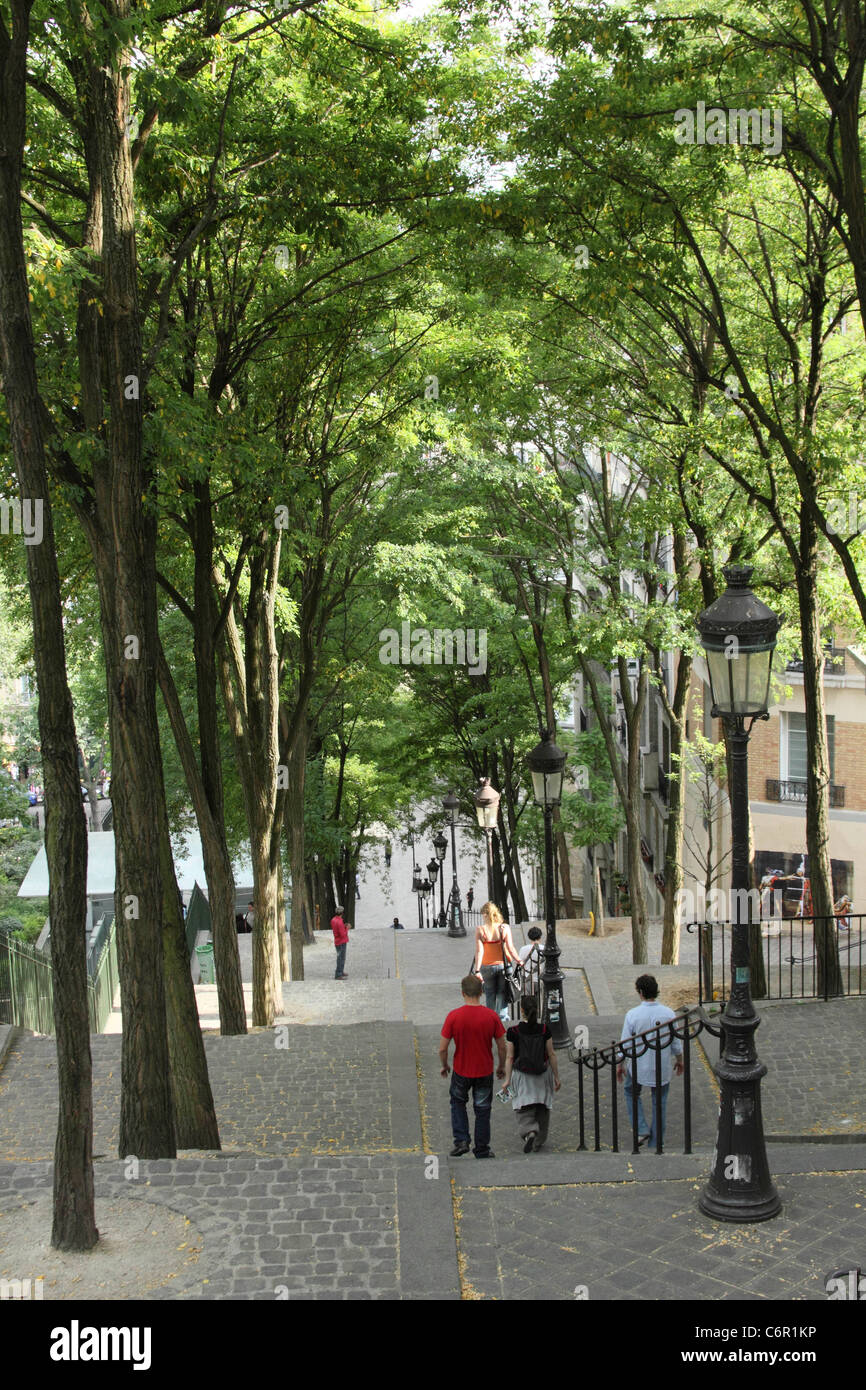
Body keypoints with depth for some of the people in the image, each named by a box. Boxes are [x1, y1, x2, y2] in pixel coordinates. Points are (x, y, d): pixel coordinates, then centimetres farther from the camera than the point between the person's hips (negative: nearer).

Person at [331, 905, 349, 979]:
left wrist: (344, 926, 10)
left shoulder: (333, 920, 4)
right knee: (341, 958, -5)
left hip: (337, 942, 9)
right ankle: (338, 975, -3)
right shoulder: (339, 922, -24)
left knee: (341, 958, 21)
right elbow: (343, 934, -23)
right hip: (341, 943, -9)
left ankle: (341, 972, 31)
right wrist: (347, 928, -9)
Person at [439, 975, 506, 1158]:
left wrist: (444, 1066, 7)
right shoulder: (492, 1016, -13)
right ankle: (482, 1150, 25)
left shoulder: (453, 1016, -16)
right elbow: (502, 1047, -6)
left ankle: (461, 1141, 13)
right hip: (485, 1072, 1)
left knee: (458, 1103, 24)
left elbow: (442, 1048, -12)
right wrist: (501, 1066, 11)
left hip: (461, 1071, 0)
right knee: (482, 1110, 16)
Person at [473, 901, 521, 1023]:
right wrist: (518, 961, 5)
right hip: (503, 965, 0)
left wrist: (477, 970, -13)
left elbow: (479, 951, -13)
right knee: (502, 994, 11)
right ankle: (502, 1018, 10)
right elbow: (510, 948, -8)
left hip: (487, 966, 0)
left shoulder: (480, 930, -9)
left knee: (489, 994, 16)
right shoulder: (504, 928, -7)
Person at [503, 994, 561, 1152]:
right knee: (542, 1108, 18)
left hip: (521, 1075, -2)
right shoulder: (544, 1030, -10)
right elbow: (551, 1055, -4)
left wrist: (507, 1079, -1)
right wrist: (556, 1077, 5)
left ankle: (529, 1132, -19)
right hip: (543, 1074, 2)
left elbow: (509, 1058, -9)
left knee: (523, 1109, 7)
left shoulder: (513, 1032, -13)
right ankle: (538, 1141, 26)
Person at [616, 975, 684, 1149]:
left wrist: (620, 1065, 5)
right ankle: (656, 1142, 25)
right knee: (659, 1102, 17)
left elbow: (625, 1045, -10)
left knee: (632, 1093, 24)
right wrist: (680, 1060, 16)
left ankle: (641, 1130, 13)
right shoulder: (669, 1013, -12)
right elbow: (676, 1043, -2)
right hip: (662, 1069, 2)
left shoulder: (632, 1015, -18)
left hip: (638, 1066, -2)